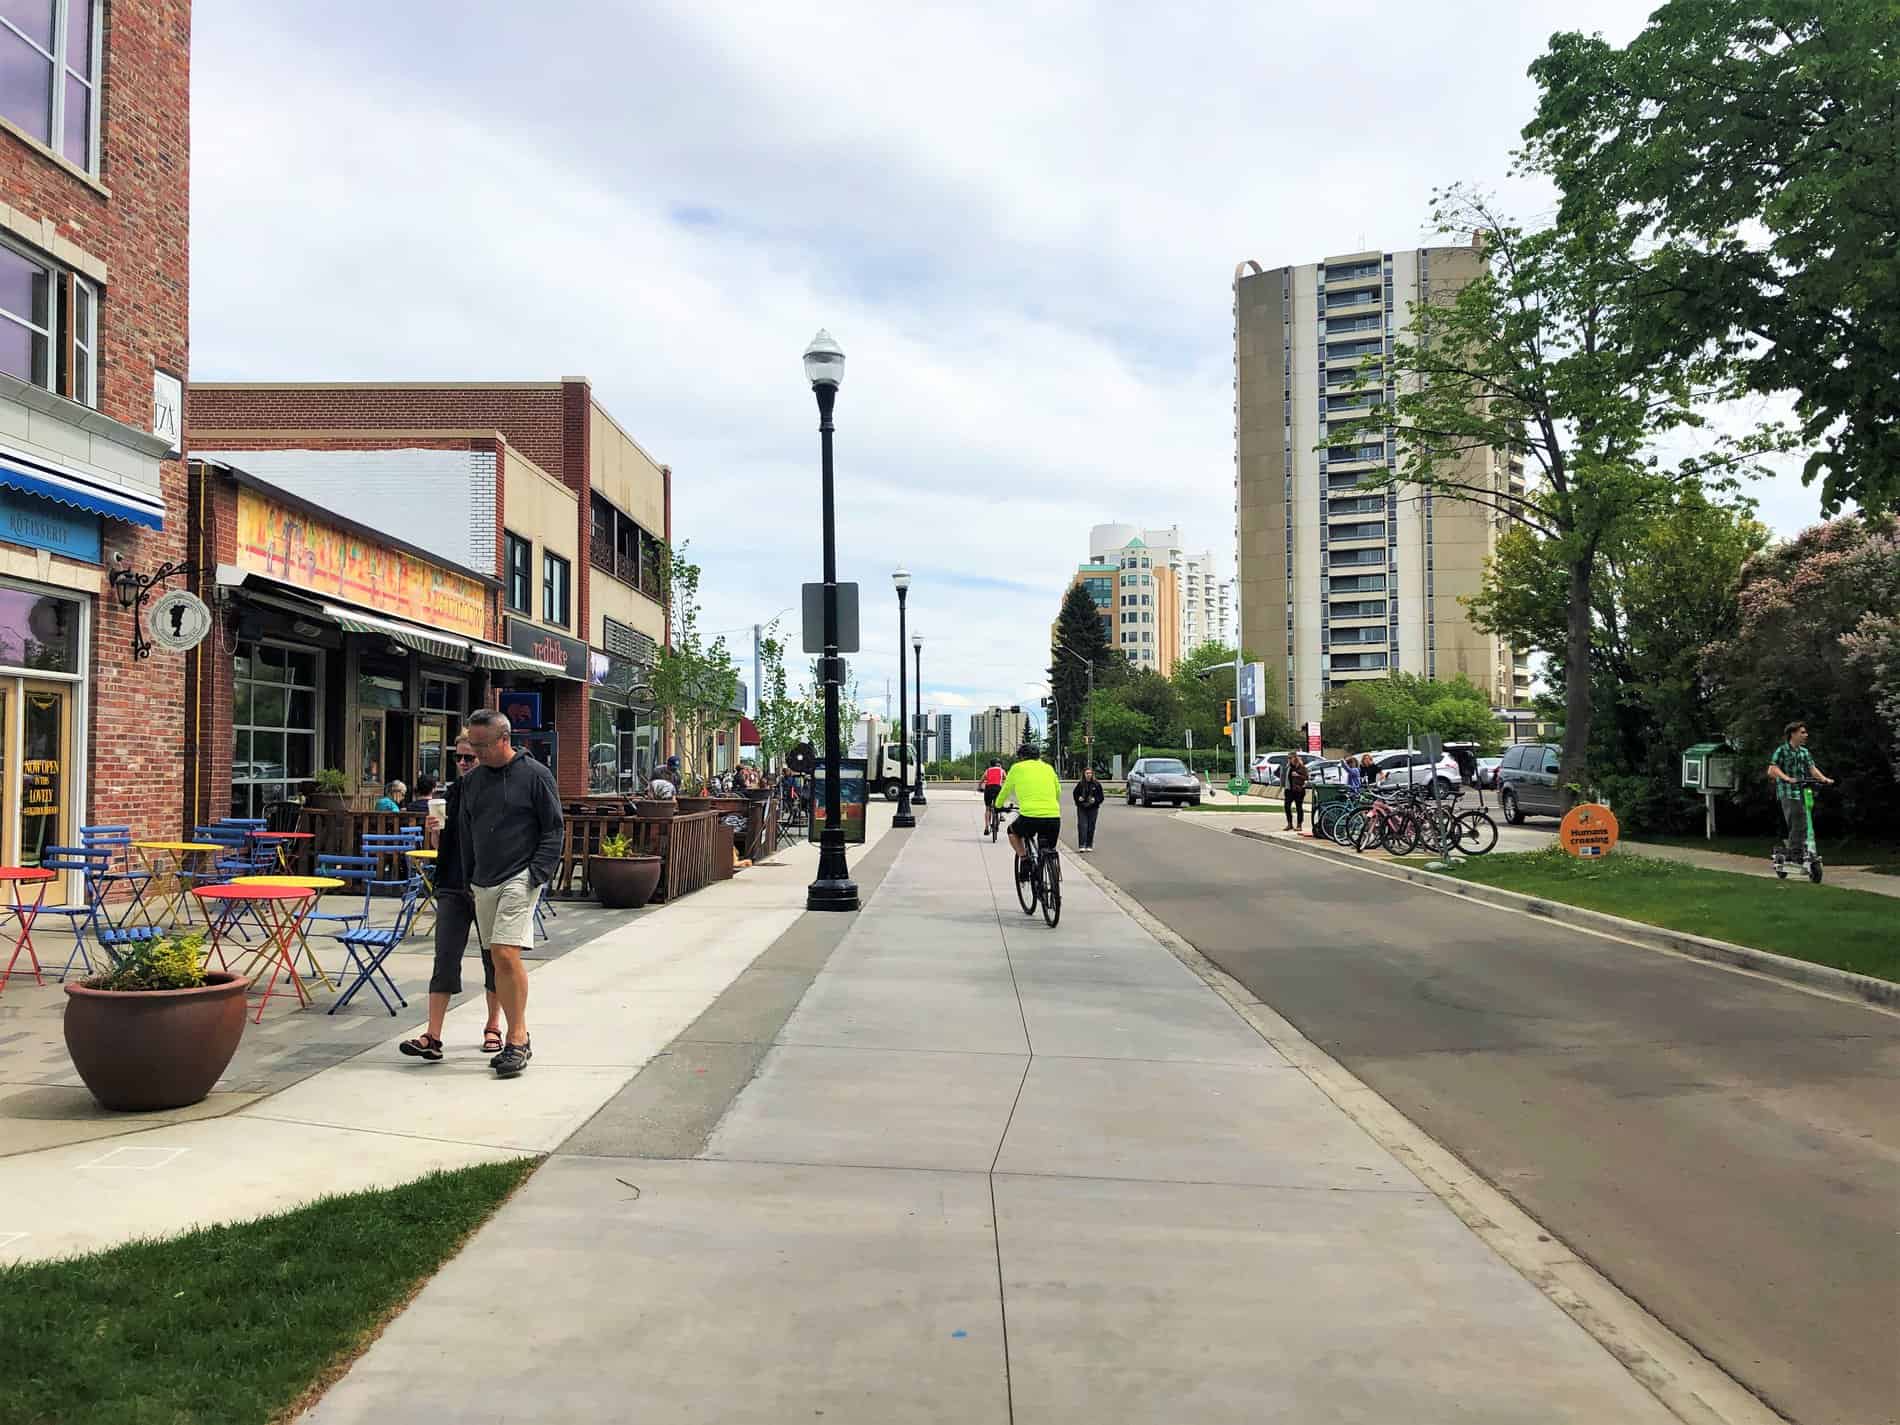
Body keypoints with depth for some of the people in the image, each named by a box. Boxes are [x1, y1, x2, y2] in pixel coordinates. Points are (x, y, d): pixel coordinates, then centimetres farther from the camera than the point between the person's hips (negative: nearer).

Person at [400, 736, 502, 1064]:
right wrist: (434, 830, -4)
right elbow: (441, 846, 16)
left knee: (494, 960, 9)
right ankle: (432, 1037, -5)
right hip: (453, 889, 4)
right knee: (445, 960, -3)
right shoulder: (451, 794, 9)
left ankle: (493, 1028, 24)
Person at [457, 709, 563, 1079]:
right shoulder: (472, 780, 12)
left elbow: (553, 830, -3)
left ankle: (516, 1039, -10)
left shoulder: (535, 775, -4)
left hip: (520, 879, -6)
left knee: (507, 954, -17)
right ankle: (519, 1037, 17)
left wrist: (538, 874, -11)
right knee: (498, 961, 8)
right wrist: (469, 877, 16)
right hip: (483, 883, 6)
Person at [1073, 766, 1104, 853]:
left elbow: (1101, 797, 4)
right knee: (1082, 826, -8)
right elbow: (1075, 794, 12)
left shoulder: (1096, 785, 0)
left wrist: (1095, 800, -14)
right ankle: (1081, 846, -8)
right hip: (1082, 809, 0)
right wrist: (1078, 799, -8)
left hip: (1093, 809, 0)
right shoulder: (1080, 784, 2)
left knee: (1091, 827, 4)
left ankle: (1089, 846, 14)